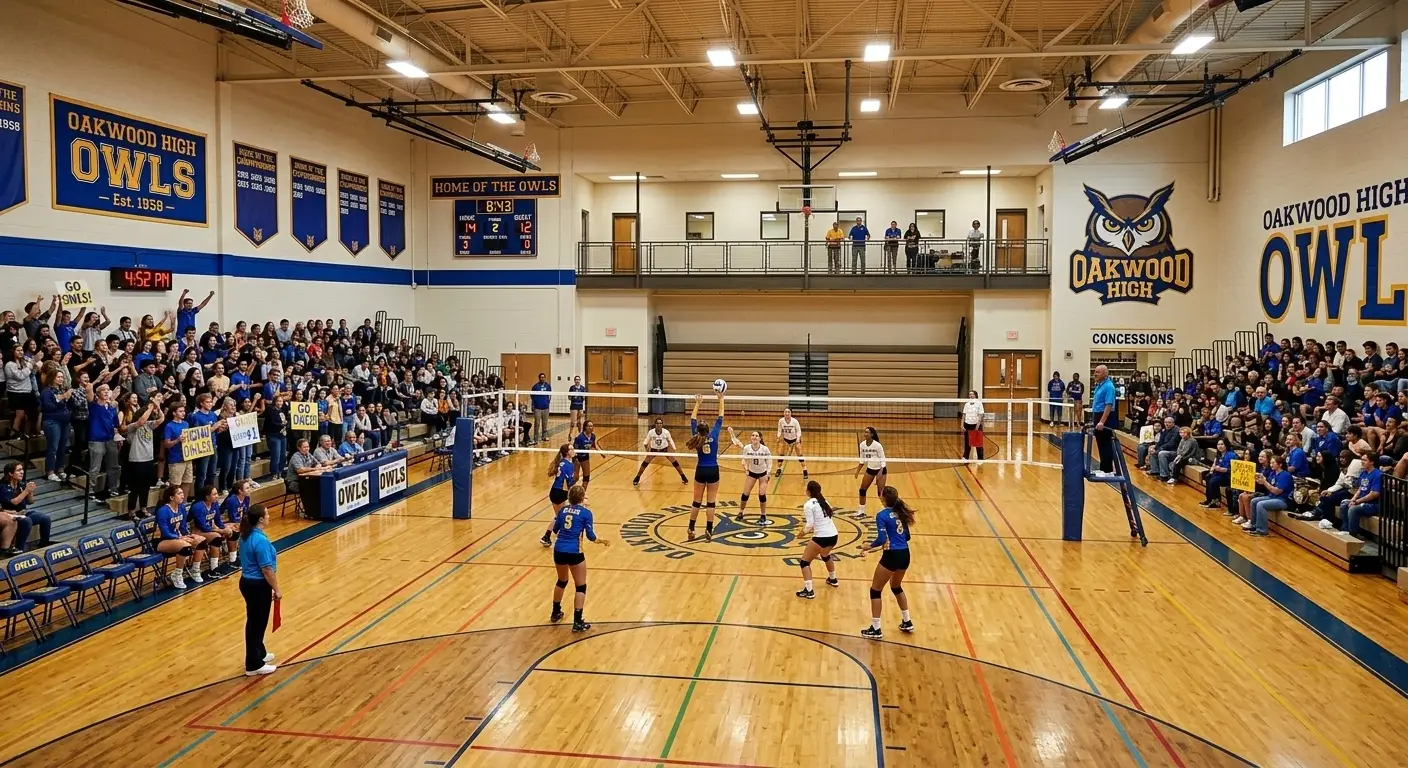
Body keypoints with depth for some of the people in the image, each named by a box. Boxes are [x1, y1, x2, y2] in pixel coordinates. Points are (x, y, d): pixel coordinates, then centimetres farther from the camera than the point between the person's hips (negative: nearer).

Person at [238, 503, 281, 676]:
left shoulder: (246, 535, 5)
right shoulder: (260, 540, -25)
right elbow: (267, 569, -23)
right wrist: (276, 589, -12)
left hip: (247, 582, 9)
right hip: (258, 585, -9)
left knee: (254, 622, 22)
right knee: (257, 623, 3)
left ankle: (260, 654, 39)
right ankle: (254, 665, 13)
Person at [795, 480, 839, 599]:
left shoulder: (808, 505, -9)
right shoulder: (823, 501, 11)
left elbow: (809, 524, -15)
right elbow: (827, 516, 12)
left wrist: (803, 532, 3)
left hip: (821, 538, -8)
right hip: (833, 535, 8)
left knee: (805, 562, 5)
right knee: (825, 555, 37)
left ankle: (808, 591, -5)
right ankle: (833, 579, 55)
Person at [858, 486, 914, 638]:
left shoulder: (882, 515, -12)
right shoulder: (900, 513, 9)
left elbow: (882, 539, -19)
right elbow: (907, 536, 13)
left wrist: (869, 546, -4)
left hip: (892, 556, -8)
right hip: (905, 555, 8)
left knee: (875, 590, 7)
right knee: (896, 587, 30)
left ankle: (875, 629, 9)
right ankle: (907, 622, 35)